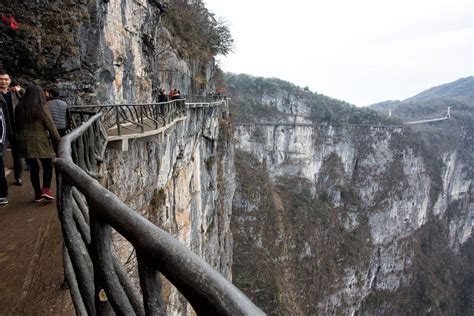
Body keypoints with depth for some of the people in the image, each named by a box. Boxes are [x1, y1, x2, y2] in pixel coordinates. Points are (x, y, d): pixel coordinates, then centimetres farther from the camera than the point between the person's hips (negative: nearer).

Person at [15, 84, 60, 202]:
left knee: (33, 168, 13)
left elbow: (17, 126, 11)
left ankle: (37, 193, 18)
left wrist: (21, 137, 20)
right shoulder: (42, 108, -10)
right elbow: (51, 127, -10)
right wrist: (58, 142, -3)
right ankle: (46, 189, -4)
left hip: (25, 143, 4)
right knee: (48, 166, 11)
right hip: (41, 142, -4)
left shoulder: (19, 108, 5)